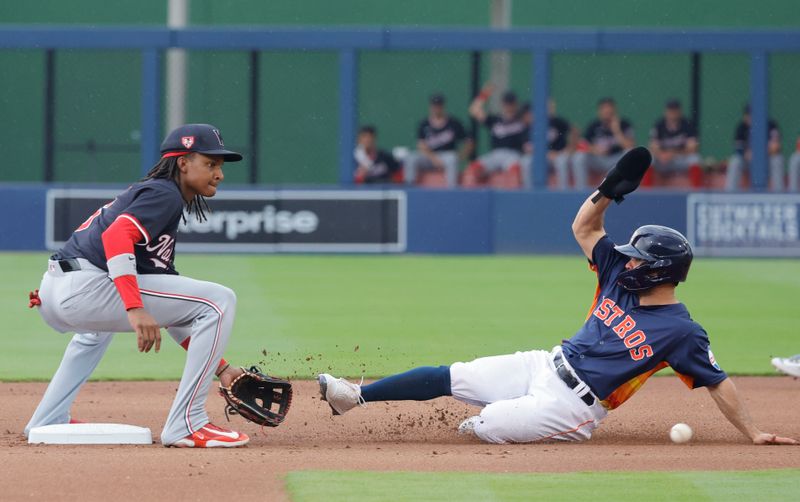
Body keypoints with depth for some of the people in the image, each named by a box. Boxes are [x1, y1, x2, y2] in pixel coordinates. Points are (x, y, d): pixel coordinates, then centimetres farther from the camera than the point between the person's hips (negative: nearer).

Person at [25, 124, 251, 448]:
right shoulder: (164, 194, -1)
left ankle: (48, 421, 41)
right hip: (83, 286, -11)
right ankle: (186, 426, -11)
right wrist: (135, 309, -34)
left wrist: (219, 367, 20)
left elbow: (172, 311, 25)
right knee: (219, 299, -10)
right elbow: (116, 236, -24)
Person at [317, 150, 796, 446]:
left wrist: (753, 432, -18)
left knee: (485, 427, -21)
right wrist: (609, 191, -7)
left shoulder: (681, 331, -15)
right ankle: (356, 396, 5)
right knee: (451, 377, 0)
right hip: (544, 366, 7)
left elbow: (719, 383, -13)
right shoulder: (621, 278, 5)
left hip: (572, 405, -7)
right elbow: (584, 227, 9)